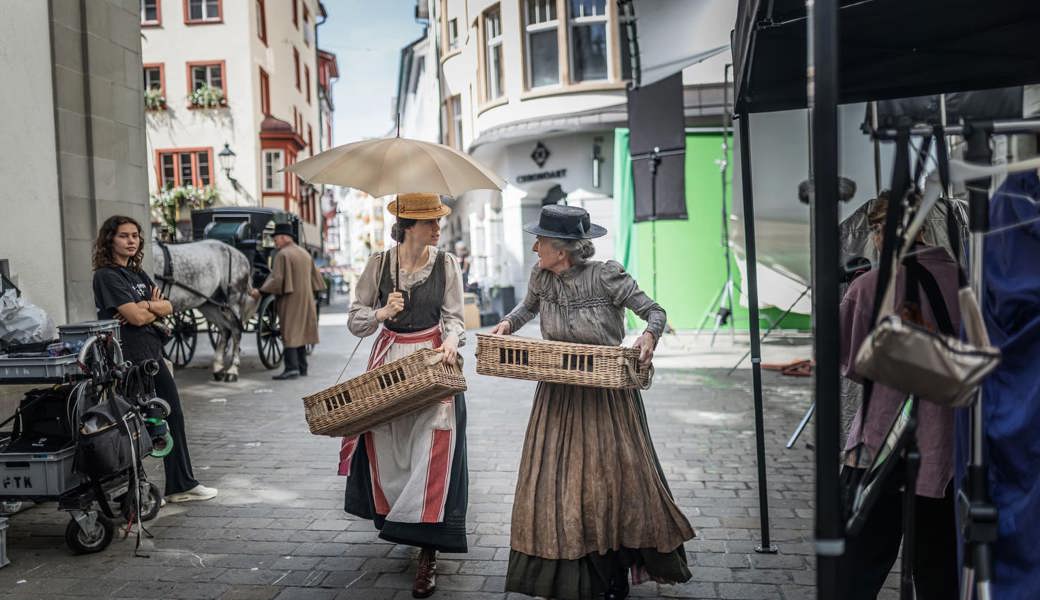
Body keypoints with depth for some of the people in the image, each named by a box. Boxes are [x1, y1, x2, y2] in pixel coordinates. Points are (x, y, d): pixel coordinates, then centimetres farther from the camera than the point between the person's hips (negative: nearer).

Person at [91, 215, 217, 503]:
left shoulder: (137, 274, 16)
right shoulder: (107, 276, -10)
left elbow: (167, 307, 9)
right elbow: (136, 317, -18)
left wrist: (146, 306, -10)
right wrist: (155, 307, 0)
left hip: (153, 355, 9)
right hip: (129, 360, -9)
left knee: (174, 418, 11)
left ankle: (182, 485, 20)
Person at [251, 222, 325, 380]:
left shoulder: (283, 255, -11)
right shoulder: (305, 253, 13)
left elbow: (277, 279, -19)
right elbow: (315, 277, 18)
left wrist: (260, 291, -14)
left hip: (290, 300, -8)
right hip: (305, 300, 8)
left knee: (289, 333, -7)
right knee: (300, 332, 13)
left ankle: (291, 368, -12)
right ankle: (302, 367, 15)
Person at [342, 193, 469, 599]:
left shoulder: (446, 264, -4)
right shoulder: (379, 263, -2)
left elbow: (454, 318, -1)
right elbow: (354, 320, 2)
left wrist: (452, 340, -22)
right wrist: (382, 313, -18)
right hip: (388, 360, 2)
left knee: (430, 453, -5)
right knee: (386, 448, 7)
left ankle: (428, 553, 3)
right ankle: (394, 519, 34)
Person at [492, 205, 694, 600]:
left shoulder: (605, 276, -18)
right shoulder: (540, 276, -3)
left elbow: (654, 310, -11)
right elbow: (529, 306, 19)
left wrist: (650, 335, -32)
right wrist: (509, 323, 0)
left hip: (607, 396, -4)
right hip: (559, 396, 5)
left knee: (612, 478, 7)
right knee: (554, 483, 6)